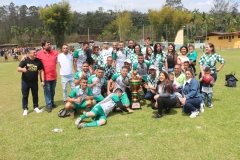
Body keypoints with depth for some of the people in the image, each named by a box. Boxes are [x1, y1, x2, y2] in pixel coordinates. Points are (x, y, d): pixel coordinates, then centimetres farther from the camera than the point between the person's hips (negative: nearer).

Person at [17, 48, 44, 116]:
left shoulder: (38, 61, -4)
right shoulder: (25, 60, -11)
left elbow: (41, 71, 2)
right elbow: (18, 69, -14)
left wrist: (42, 80, -3)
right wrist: (22, 69, -39)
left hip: (34, 81, 2)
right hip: (25, 81, -2)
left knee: (35, 95, 14)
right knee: (25, 95, 7)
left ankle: (36, 107, 30)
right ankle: (25, 109, 20)